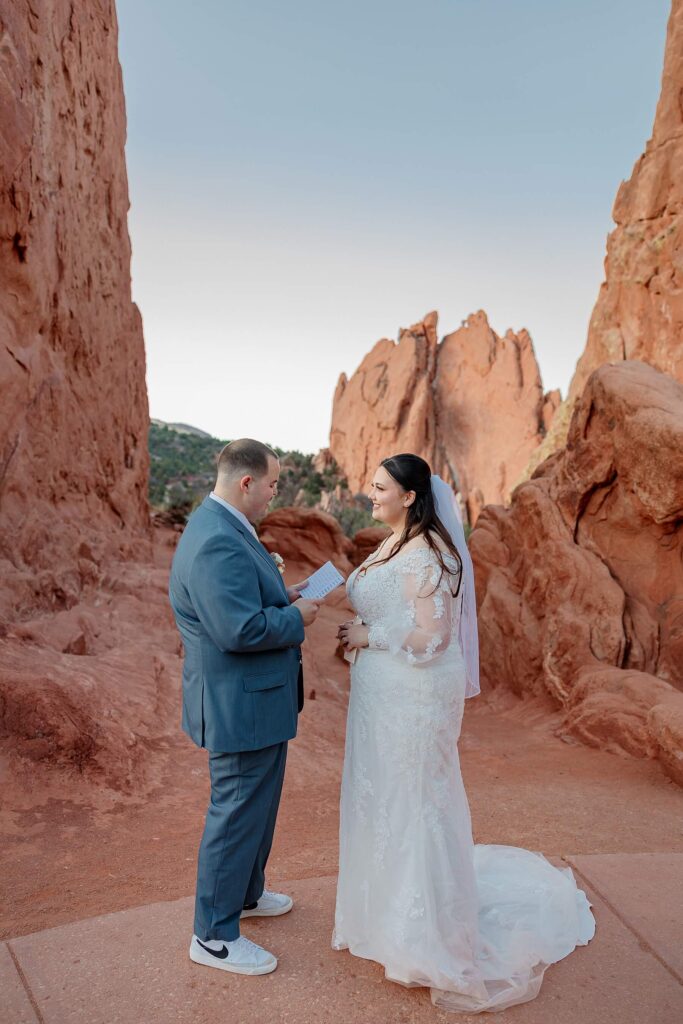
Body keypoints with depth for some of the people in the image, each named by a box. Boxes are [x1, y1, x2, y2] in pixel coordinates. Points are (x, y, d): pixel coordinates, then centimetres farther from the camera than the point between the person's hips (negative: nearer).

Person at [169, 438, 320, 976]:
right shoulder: (218, 543, -27)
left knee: (258, 804, 26)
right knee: (237, 815, 5)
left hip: (256, 700, 11)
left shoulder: (223, 528, 8)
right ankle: (214, 936, 24)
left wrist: (282, 595, 6)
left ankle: (245, 892, 46)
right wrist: (297, 618, -17)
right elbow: (240, 630, -32)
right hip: (241, 705, -11)